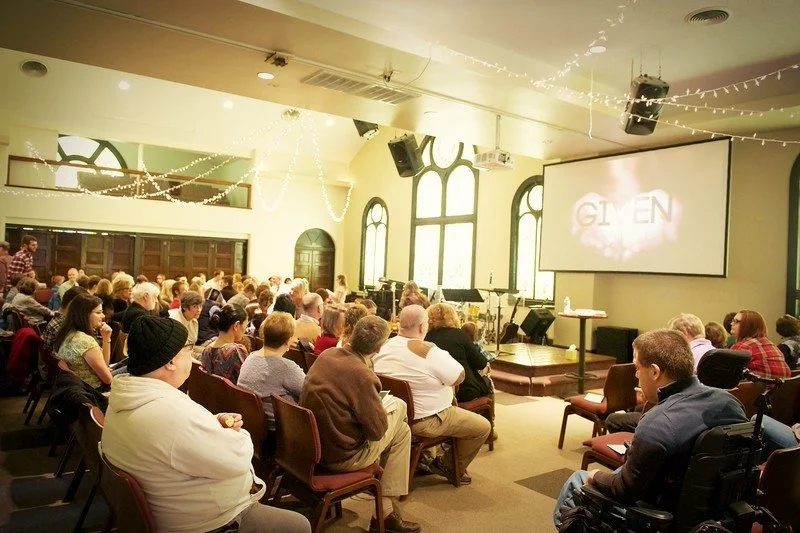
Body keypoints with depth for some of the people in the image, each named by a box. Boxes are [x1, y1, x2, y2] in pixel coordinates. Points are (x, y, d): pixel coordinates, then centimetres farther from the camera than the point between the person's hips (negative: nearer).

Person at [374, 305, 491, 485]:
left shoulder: (384, 347, -4)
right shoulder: (428, 351, -26)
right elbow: (459, 377, -18)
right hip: (425, 422, -8)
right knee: (483, 426, 4)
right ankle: (449, 466, 17)